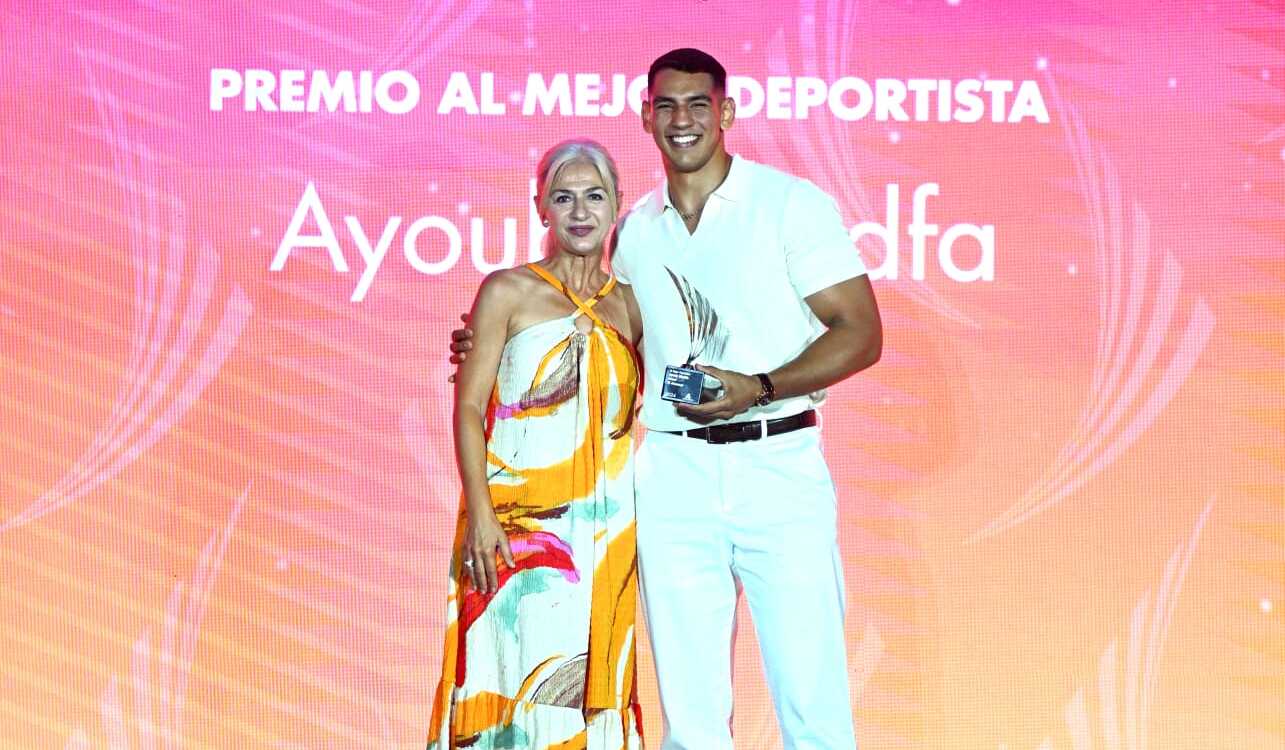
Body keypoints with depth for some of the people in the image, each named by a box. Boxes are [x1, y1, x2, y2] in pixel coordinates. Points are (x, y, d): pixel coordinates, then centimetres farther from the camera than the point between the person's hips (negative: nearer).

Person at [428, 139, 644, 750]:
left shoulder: (629, 305, 11)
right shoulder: (509, 292, 0)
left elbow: (639, 416, 15)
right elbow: (470, 407, -4)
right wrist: (480, 515, -13)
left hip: (604, 533, 4)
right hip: (519, 525, -4)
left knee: (592, 691, 6)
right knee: (524, 683, -7)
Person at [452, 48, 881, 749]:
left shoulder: (790, 202, -1)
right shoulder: (634, 230, 14)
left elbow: (861, 334, -4)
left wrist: (757, 388, -17)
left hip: (778, 463, -4)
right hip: (672, 474, 4)